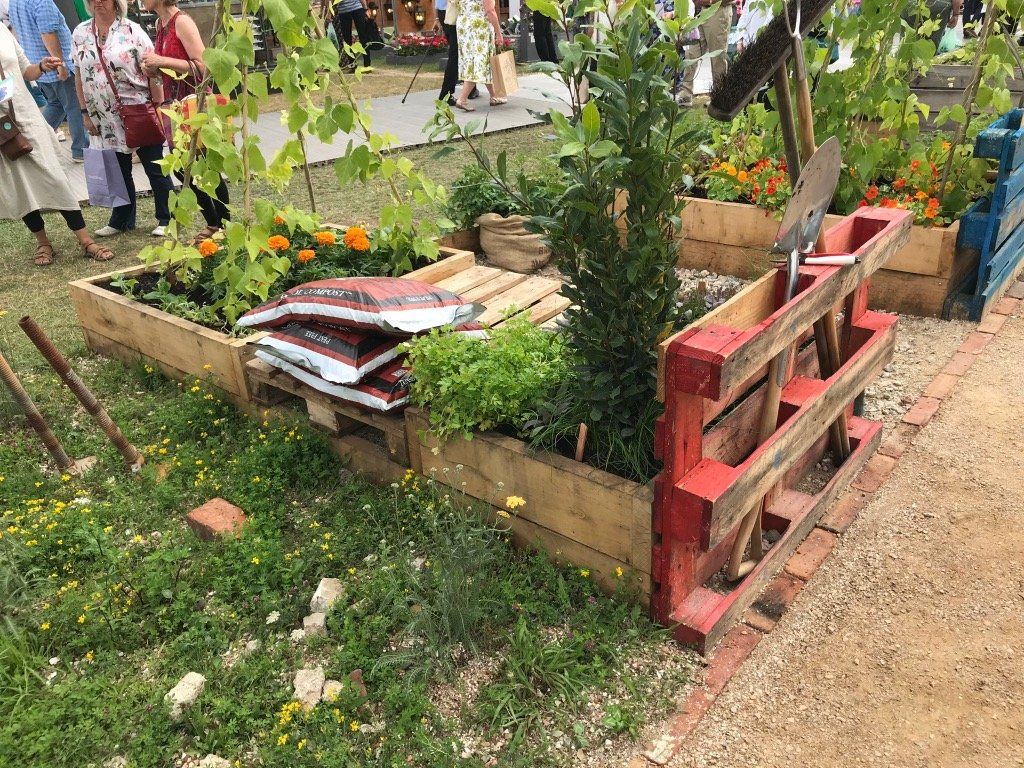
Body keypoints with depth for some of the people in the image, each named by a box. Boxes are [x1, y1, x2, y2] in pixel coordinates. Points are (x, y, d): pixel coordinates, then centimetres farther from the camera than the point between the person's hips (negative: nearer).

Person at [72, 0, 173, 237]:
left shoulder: (131, 31, -7)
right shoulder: (80, 34, 6)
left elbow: (153, 73, -8)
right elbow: (80, 76, 10)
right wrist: (86, 113, 6)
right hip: (108, 118, 5)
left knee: (155, 169, 2)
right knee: (118, 171, 14)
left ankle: (166, 219, 13)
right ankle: (121, 220, 25)